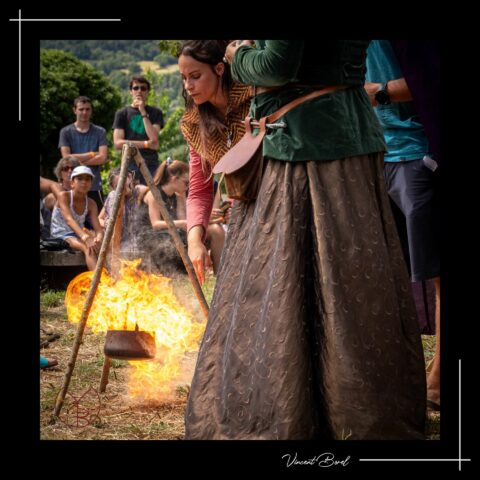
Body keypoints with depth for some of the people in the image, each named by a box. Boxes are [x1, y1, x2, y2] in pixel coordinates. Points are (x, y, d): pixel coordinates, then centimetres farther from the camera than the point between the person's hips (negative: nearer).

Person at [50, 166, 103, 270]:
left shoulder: (91, 204, 0)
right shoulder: (64, 196, -14)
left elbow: (98, 229, -9)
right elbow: (69, 219, -29)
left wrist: (98, 239, -35)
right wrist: (85, 237, -44)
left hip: (79, 234, 6)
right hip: (61, 235, -6)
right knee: (88, 247, -33)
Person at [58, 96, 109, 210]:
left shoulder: (100, 132, 6)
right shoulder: (66, 132, 4)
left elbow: (103, 158, -4)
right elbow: (66, 158, -6)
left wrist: (78, 160, -7)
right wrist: (92, 154, -3)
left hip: (94, 185, 0)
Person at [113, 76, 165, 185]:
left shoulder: (155, 113, 13)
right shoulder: (122, 114, 11)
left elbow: (154, 138, -3)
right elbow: (118, 143, 0)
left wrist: (143, 113, -3)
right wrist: (146, 144, -4)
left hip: (151, 165, 1)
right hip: (130, 165, -1)